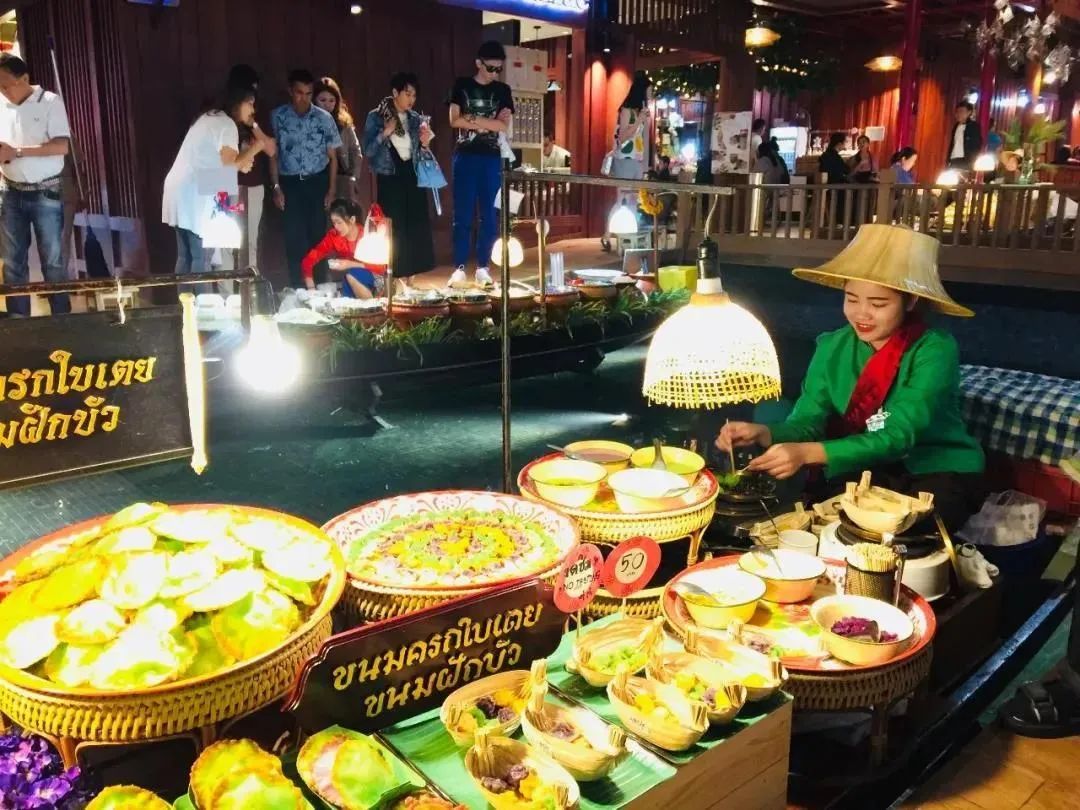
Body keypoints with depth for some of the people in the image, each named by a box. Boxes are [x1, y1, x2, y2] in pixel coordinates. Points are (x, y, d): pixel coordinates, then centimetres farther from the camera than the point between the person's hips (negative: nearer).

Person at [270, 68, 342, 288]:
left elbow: (332, 157, 4)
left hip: (317, 182, 0)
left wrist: (332, 190, 0)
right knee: (294, 237, 1)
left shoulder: (324, 118, 0)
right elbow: (273, 155, 2)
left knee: (317, 234, 3)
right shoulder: (278, 117, -2)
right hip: (290, 183, 0)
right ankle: (297, 287, 8)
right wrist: (276, 187, -3)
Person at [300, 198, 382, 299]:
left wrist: (351, 264, -31)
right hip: (349, 281, 3)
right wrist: (311, 288, -24)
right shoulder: (333, 236, -11)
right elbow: (309, 259, -12)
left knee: (351, 274, -30)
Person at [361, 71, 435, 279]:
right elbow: (368, 151, -7)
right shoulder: (376, 117, -2)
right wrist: (384, 133, -17)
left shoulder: (416, 119, 9)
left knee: (416, 226, 1)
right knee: (393, 228, -6)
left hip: (413, 177, 4)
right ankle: (393, 276, 2)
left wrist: (424, 143, -4)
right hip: (390, 179, -4)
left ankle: (409, 275, 11)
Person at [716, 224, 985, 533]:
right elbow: (807, 421, -10)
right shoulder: (832, 348, -4)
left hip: (939, 472, -3)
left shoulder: (935, 351, -19)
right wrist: (764, 434, -33)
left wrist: (808, 453, -42)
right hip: (864, 472, 3)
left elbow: (898, 437, -29)